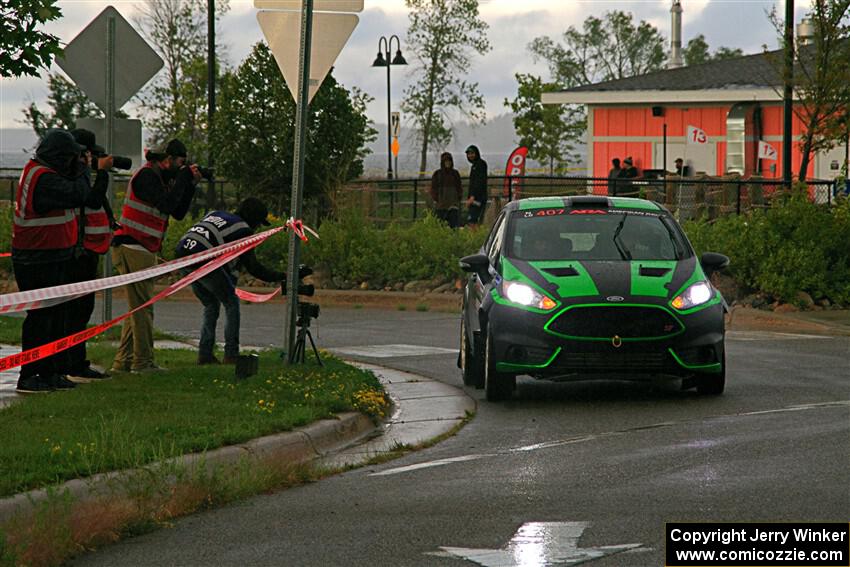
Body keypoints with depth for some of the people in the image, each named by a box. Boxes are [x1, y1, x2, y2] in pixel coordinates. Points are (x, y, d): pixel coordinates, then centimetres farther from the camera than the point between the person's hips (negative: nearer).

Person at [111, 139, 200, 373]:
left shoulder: (159, 178, 18)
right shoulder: (146, 175, -11)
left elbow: (178, 212, 16)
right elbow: (167, 204, -23)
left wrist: (190, 185, 6)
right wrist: (184, 177, -12)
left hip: (141, 251, 10)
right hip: (133, 249, -10)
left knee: (138, 308, 13)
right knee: (142, 308, -9)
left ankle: (123, 361, 15)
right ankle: (143, 362, -8)